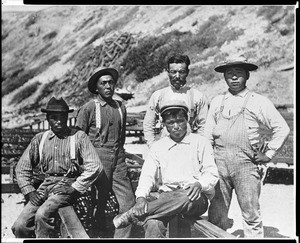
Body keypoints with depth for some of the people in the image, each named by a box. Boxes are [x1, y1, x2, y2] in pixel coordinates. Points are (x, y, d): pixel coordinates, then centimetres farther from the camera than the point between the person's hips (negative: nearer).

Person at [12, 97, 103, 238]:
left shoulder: (78, 137, 1)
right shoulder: (40, 139, 12)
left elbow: (95, 167, -7)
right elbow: (22, 168, 15)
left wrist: (74, 188, -11)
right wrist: (29, 191, 1)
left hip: (68, 185, -4)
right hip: (46, 184, 4)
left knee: (42, 215, -29)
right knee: (20, 226, -13)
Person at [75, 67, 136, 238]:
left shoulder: (121, 107, 12)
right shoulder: (88, 108, -2)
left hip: (119, 159, 4)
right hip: (98, 158, -4)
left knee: (128, 202, -1)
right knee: (99, 203, 6)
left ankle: (122, 237, 10)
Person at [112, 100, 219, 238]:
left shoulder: (201, 142, 9)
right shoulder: (157, 147, 15)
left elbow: (212, 174, 4)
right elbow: (147, 175, 4)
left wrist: (199, 184, -20)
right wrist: (141, 197, -16)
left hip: (196, 199, -1)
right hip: (166, 196, 1)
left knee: (184, 197, -39)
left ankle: (133, 215, -29)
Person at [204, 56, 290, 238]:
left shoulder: (259, 102, 3)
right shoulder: (217, 102, 14)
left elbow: (282, 129, 3)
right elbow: (208, 135, 17)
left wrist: (269, 154, 1)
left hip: (247, 165, -3)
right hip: (219, 163, 3)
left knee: (251, 214, 1)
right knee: (216, 215, 5)